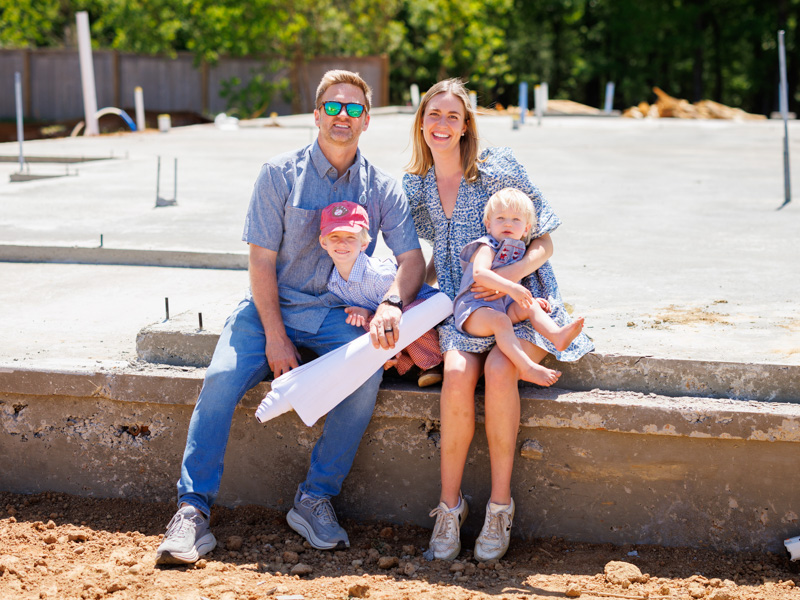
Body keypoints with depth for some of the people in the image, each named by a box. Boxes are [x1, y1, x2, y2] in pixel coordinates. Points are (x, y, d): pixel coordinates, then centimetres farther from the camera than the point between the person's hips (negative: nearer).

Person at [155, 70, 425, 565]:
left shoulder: (383, 188, 4)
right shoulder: (280, 175, -2)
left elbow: (412, 258, -3)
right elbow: (262, 262, -4)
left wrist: (391, 304, -26)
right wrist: (275, 335, -15)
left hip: (338, 313, 1)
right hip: (273, 306, -1)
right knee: (223, 376, -27)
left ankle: (316, 499, -19)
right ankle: (194, 509, -21)